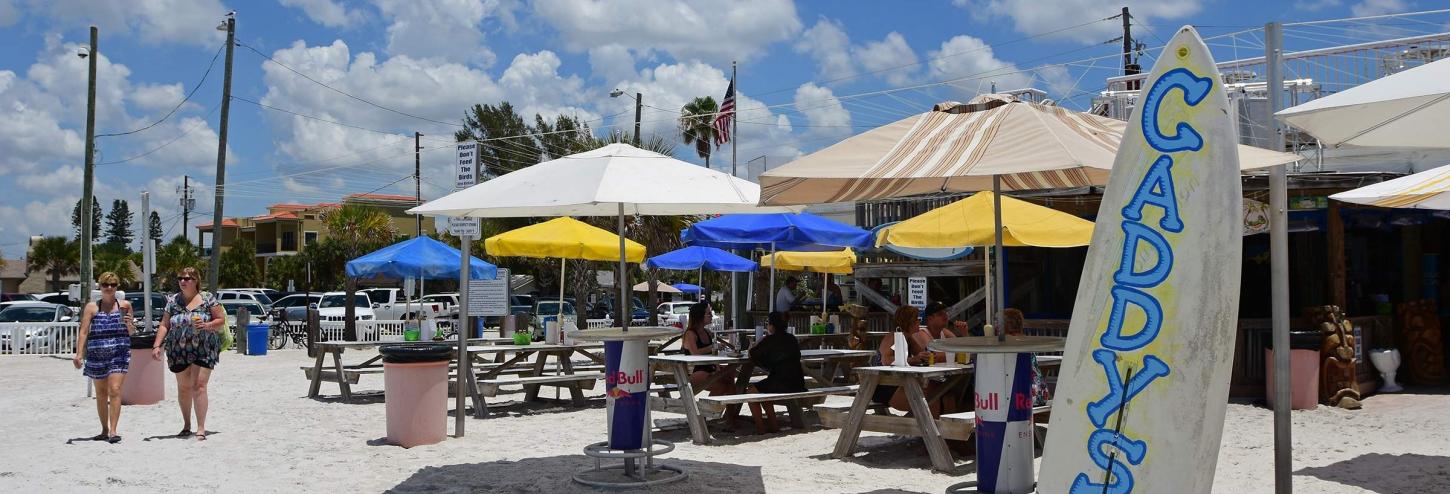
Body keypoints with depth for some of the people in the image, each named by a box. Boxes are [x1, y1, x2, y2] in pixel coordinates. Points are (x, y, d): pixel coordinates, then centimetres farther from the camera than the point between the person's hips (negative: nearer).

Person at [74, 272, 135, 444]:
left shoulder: (124, 305, 8)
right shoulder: (92, 307, 7)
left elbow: (132, 332, 15)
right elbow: (84, 332, 1)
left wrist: (129, 323, -8)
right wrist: (79, 354, -8)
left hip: (119, 353, -1)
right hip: (96, 354, 1)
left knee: (115, 390, -12)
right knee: (101, 393, 11)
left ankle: (113, 431, -13)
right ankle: (104, 430, 23)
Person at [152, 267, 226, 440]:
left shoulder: (207, 298, 1)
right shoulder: (173, 300, 9)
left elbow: (221, 319, 1)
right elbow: (164, 325, 9)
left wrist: (207, 325, -17)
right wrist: (157, 345, -1)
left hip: (204, 350, -3)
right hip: (179, 351, 3)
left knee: (199, 386, -11)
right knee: (184, 388, 10)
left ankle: (201, 428, -9)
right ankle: (186, 425, 26)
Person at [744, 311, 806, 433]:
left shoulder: (770, 340, -10)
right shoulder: (792, 338, 13)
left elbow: (753, 355, -7)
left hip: (781, 384, -8)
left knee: (751, 391, 6)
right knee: (763, 388, 29)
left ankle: (760, 426, 5)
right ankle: (772, 423, 29)